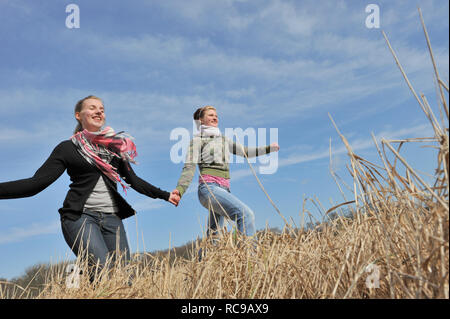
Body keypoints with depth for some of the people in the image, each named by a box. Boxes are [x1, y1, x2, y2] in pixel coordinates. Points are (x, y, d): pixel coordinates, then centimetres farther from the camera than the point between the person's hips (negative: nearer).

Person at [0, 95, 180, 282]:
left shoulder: (116, 145, 16)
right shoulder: (68, 148, 7)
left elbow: (133, 180, 23)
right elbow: (36, 183, 1)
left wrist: (165, 195, 22)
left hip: (112, 218, 4)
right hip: (80, 216, -4)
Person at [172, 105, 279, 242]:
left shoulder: (223, 139, 23)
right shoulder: (197, 140, 3)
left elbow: (245, 151, 29)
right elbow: (189, 167, -7)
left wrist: (269, 148, 24)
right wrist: (179, 190, -21)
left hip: (224, 190, 8)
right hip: (209, 188, -8)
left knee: (213, 235, 9)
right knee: (246, 214, -25)